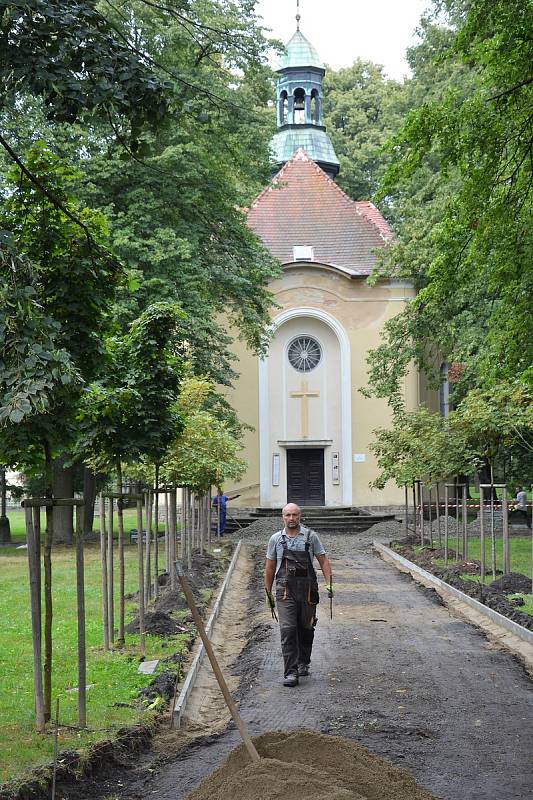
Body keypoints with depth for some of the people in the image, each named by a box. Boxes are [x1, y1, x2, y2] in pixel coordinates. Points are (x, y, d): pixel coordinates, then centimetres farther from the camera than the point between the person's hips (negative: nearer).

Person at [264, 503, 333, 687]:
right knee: (288, 630, -11)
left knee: (306, 628, 11)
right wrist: (268, 592, 13)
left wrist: (329, 583, -4)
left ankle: (303, 663, 33)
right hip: (285, 590, -1)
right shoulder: (276, 539, 6)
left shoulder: (311, 536, 5)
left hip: (308, 589, 1)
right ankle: (291, 672, -13)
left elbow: (323, 561, 7)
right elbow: (269, 568, 14)